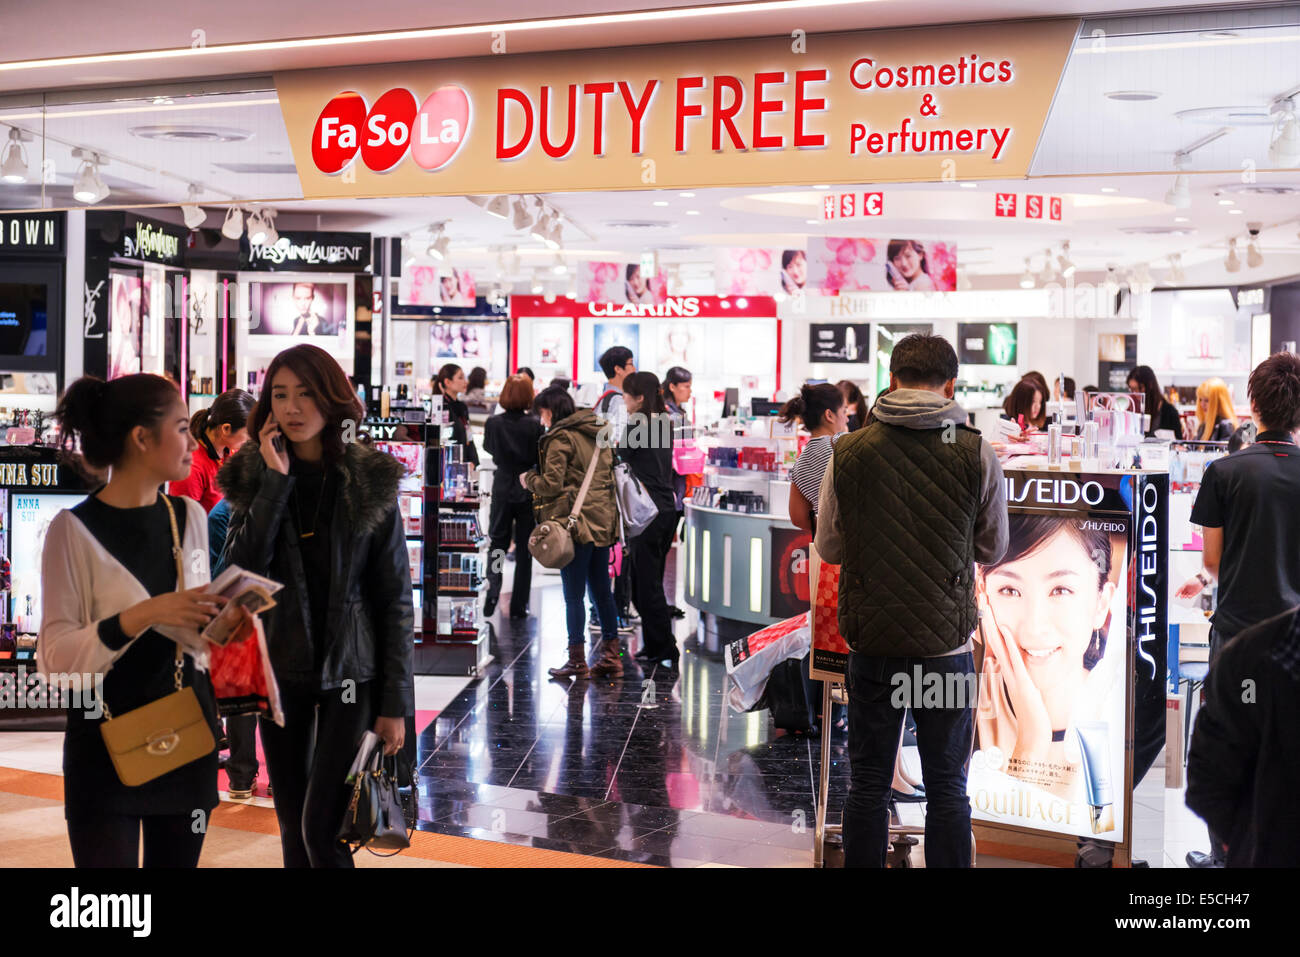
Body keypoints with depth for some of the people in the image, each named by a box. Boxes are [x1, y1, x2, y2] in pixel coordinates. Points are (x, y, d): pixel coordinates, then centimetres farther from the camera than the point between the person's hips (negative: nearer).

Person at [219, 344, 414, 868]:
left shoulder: (371, 481, -6)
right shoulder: (254, 476, 1)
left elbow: (395, 596, -4)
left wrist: (396, 701, -6)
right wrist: (275, 482, -17)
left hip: (349, 671, -3)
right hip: (279, 671, 3)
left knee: (321, 827, -9)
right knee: (292, 826, 11)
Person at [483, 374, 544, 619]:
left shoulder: (493, 423, -8)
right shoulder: (535, 426, -12)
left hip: (502, 490, 1)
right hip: (528, 491, -1)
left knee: (497, 544, 13)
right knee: (524, 550, 7)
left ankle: (491, 597, -2)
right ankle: (519, 606, 8)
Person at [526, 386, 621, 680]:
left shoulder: (560, 438, -10)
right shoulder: (597, 433, 15)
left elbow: (551, 484, -14)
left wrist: (529, 479, 4)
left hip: (577, 523, -8)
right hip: (604, 520, 8)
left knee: (574, 594, 0)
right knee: (601, 591, 13)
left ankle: (577, 660, 5)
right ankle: (611, 656, 16)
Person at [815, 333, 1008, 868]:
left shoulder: (849, 452, -4)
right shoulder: (976, 454, -6)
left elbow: (828, 548, 5)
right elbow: (994, 551, 6)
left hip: (871, 643, 1)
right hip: (946, 644, -1)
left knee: (868, 784, 12)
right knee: (946, 787, 10)